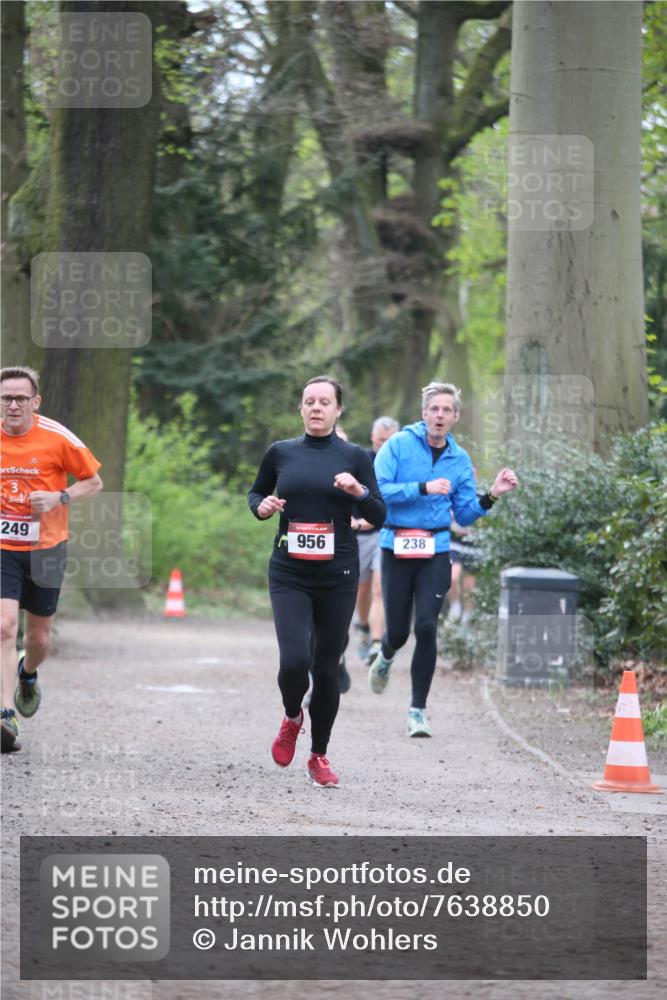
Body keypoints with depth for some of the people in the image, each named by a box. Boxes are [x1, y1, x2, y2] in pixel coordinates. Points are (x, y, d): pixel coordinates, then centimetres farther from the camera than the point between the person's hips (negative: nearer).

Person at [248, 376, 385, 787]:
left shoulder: (354, 457, 3)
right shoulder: (281, 453, 6)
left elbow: (379, 517, 1)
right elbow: (256, 493, 22)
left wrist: (359, 491, -17)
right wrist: (262, 506, 0)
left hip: (338, 575, 0)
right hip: (289, 574, 0)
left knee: (327, 668, 4)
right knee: (295, 660, -17)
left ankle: (319, 756, 22)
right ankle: (292, 718, 17)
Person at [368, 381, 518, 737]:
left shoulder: (459, 460, 8)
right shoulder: (399, 445, -4)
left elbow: (465, 515, 13)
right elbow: (378, 490, -14)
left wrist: (491, 496, -3)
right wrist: (424, 488, -21)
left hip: (435, 551, 2)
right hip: (396, 547, -2)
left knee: (426, 627, -11)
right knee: (398, 630, 2)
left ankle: (418, 710, -1)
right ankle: (385, 658, 42)